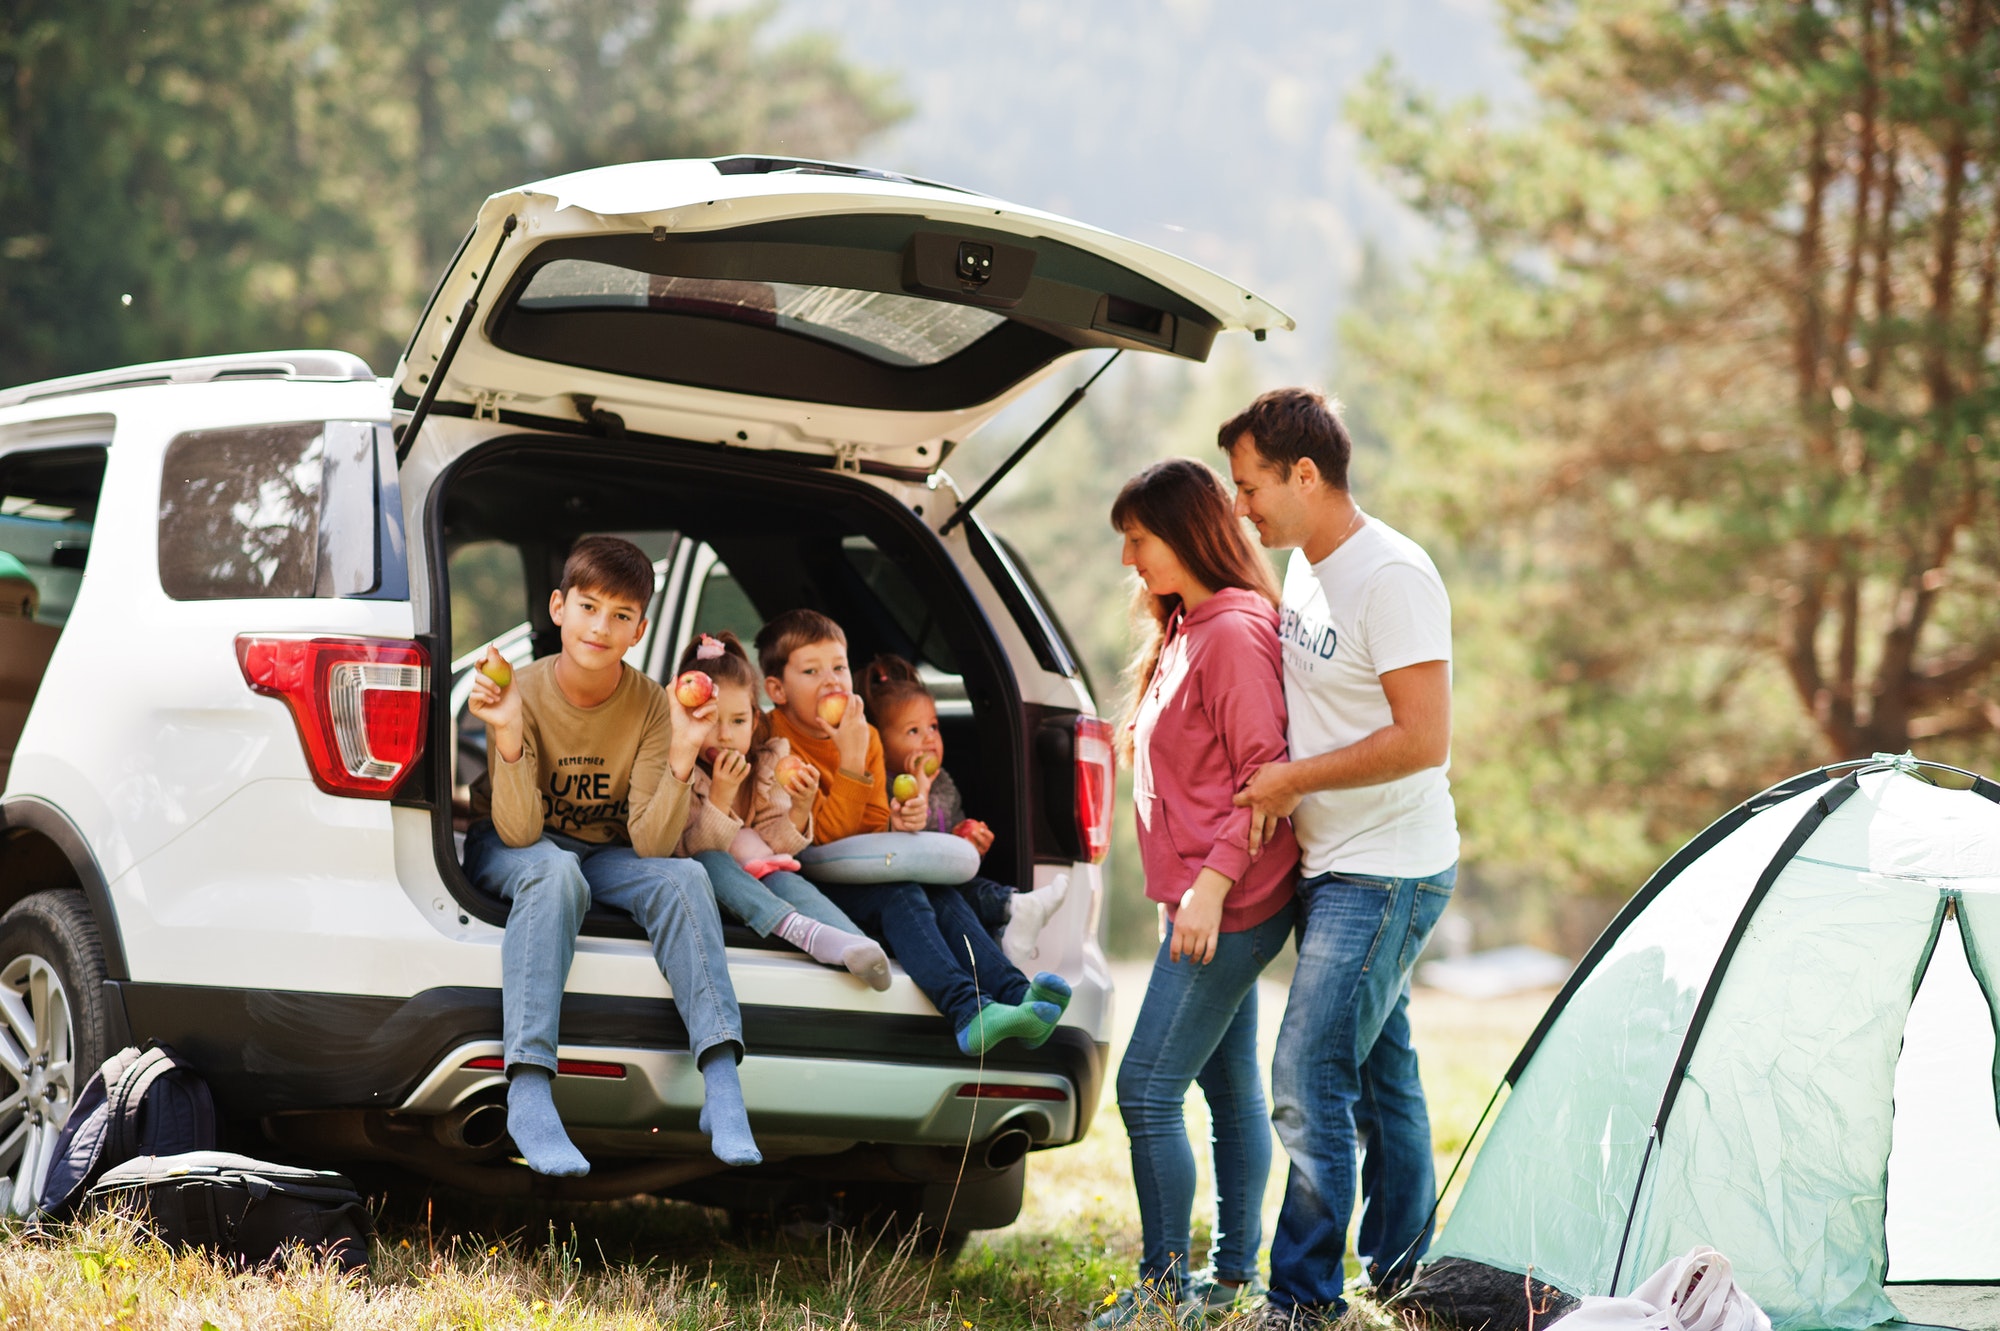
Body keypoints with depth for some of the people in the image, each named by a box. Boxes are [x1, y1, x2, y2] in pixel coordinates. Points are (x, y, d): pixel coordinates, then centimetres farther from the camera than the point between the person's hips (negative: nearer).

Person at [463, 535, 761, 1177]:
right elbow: (519, 832, -26)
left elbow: (650, 843, -19)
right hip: (509, 854, -3)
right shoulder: (521, 692, -19)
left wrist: (682, 754, -32)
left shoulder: (651, 706, -12)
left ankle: (723, 1093, -36)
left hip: (605, 854, 3)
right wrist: (508, 737, -39)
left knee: (683, 876, -27)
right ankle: (528, 1094, -46)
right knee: (555, 870, -37)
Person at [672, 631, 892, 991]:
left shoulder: (769, 769, 4)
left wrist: (800, 808, -21)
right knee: (712, 862, -35)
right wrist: (720, 797, -32)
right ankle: (801, 930, -51)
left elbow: (777, 845, -1)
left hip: (761, 874, 3)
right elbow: (690, 849, -18)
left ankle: (859, 948, -54)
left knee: (786, 880, -29)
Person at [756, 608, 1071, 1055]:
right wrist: (852, 759, -23)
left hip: (861, 876, 7)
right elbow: (826, 834, -16)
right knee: (897, 895, -31)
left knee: (943, 895, -18)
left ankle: (1016, 997, -38)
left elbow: (872, 828, 12)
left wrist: (898, 823, -12)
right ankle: (967, 1010, -50)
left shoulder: (865, 737, 12)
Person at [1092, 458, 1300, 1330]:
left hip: (1227, 905, -10)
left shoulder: (1234, 632, -15)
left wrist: (1213, 883, -22)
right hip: (1212, 903, 10)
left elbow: (1265, 774, -19)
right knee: (1229, 1086, 14)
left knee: (1148, 1088, -10)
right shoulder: (1189, 627, 15)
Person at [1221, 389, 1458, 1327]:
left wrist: (1296, 780, -16)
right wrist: (1278, 783, 11)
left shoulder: (1392, 577, -18)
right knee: (1380, 1077, 17)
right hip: (1331, 864, 9)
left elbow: (1423, 740, -23)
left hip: (1387, 872, -9)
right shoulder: (1305, 568, 11)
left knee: (1309, 1083, -12)